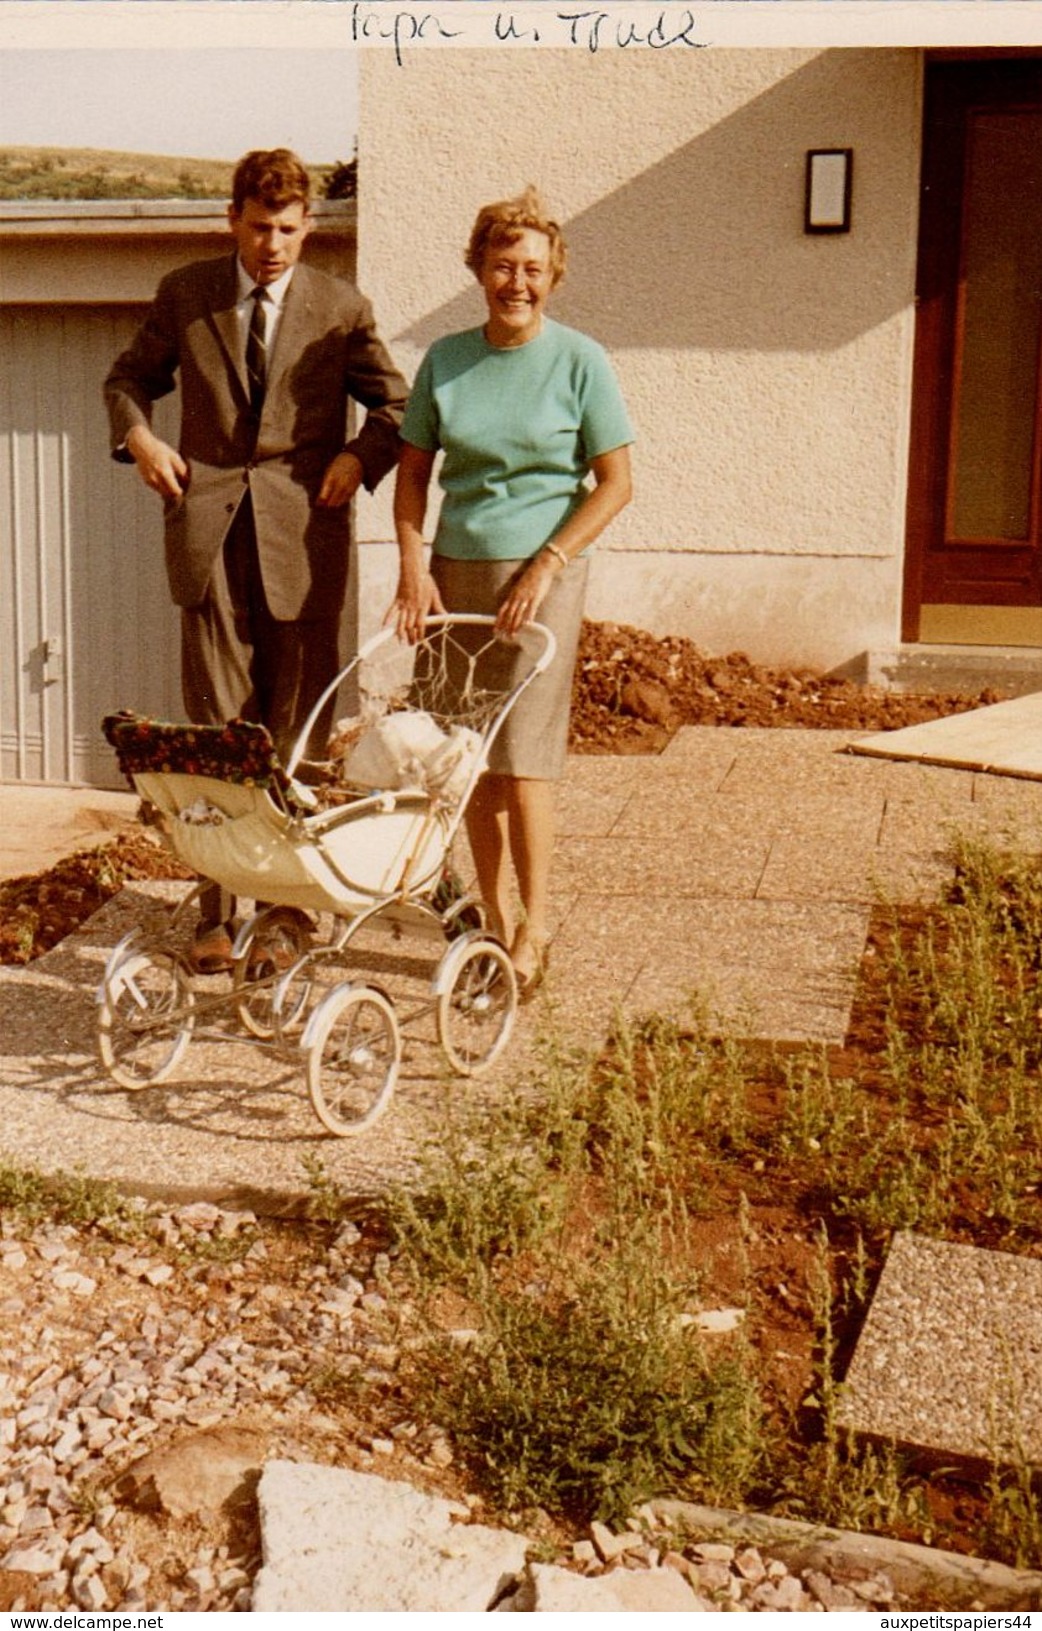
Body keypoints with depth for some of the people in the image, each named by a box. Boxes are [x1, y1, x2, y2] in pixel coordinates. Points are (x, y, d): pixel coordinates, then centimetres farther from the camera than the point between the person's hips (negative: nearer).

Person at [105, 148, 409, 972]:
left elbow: (398, 406, 11)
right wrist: (138, 435, -1)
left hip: (303, 533, -1)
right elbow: (129, 377, 19)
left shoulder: (342, 308, 4)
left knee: (298, 731, 4)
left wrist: (360, 457, -8)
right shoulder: (185, 294, 8)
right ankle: (220, 911, 8)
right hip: (211, 531, 1)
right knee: (218, 727, 2)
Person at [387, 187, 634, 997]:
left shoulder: (579, 361, -3)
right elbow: (413, 471, 11)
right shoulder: (445, 360, 6)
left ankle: (534, 930, 2)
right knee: (471, 753, 6)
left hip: (541, 574, -4)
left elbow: (615, 483, -4)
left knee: (523, 755, -7)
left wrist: (545, 567, -12)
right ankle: (493, 916, 18)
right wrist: (413, 568, -2)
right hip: (455, 571, 4)